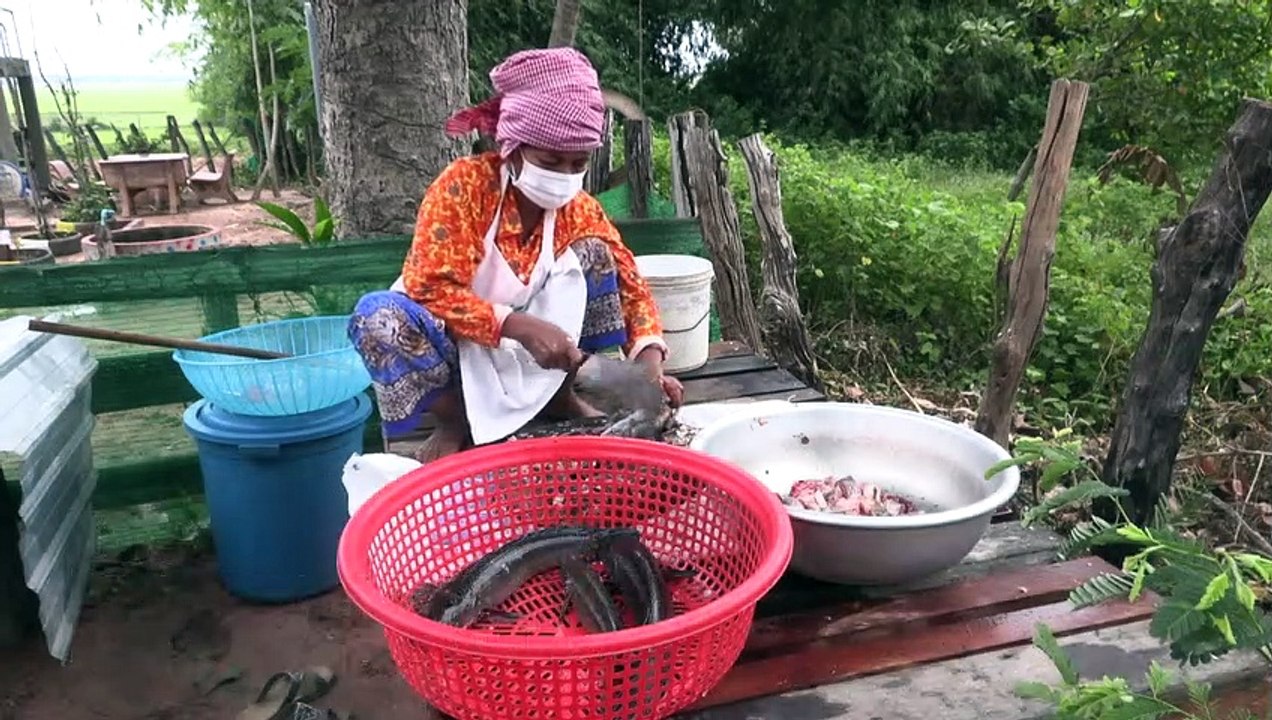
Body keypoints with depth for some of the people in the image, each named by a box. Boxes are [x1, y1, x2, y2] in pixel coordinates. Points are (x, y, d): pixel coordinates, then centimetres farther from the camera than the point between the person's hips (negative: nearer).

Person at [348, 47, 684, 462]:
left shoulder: (580, 209, -7)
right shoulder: (464, 184, -20)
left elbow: (630, 288, -7)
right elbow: (430, 290, -26)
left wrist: (651, 366, -25)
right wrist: (521, 327, -39)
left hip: (526, 353, 4)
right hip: (455, 342, -3)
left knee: (592, 252, -15)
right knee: (376, 315, -35)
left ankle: (560, 397, -3)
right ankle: (455, 419, -11)